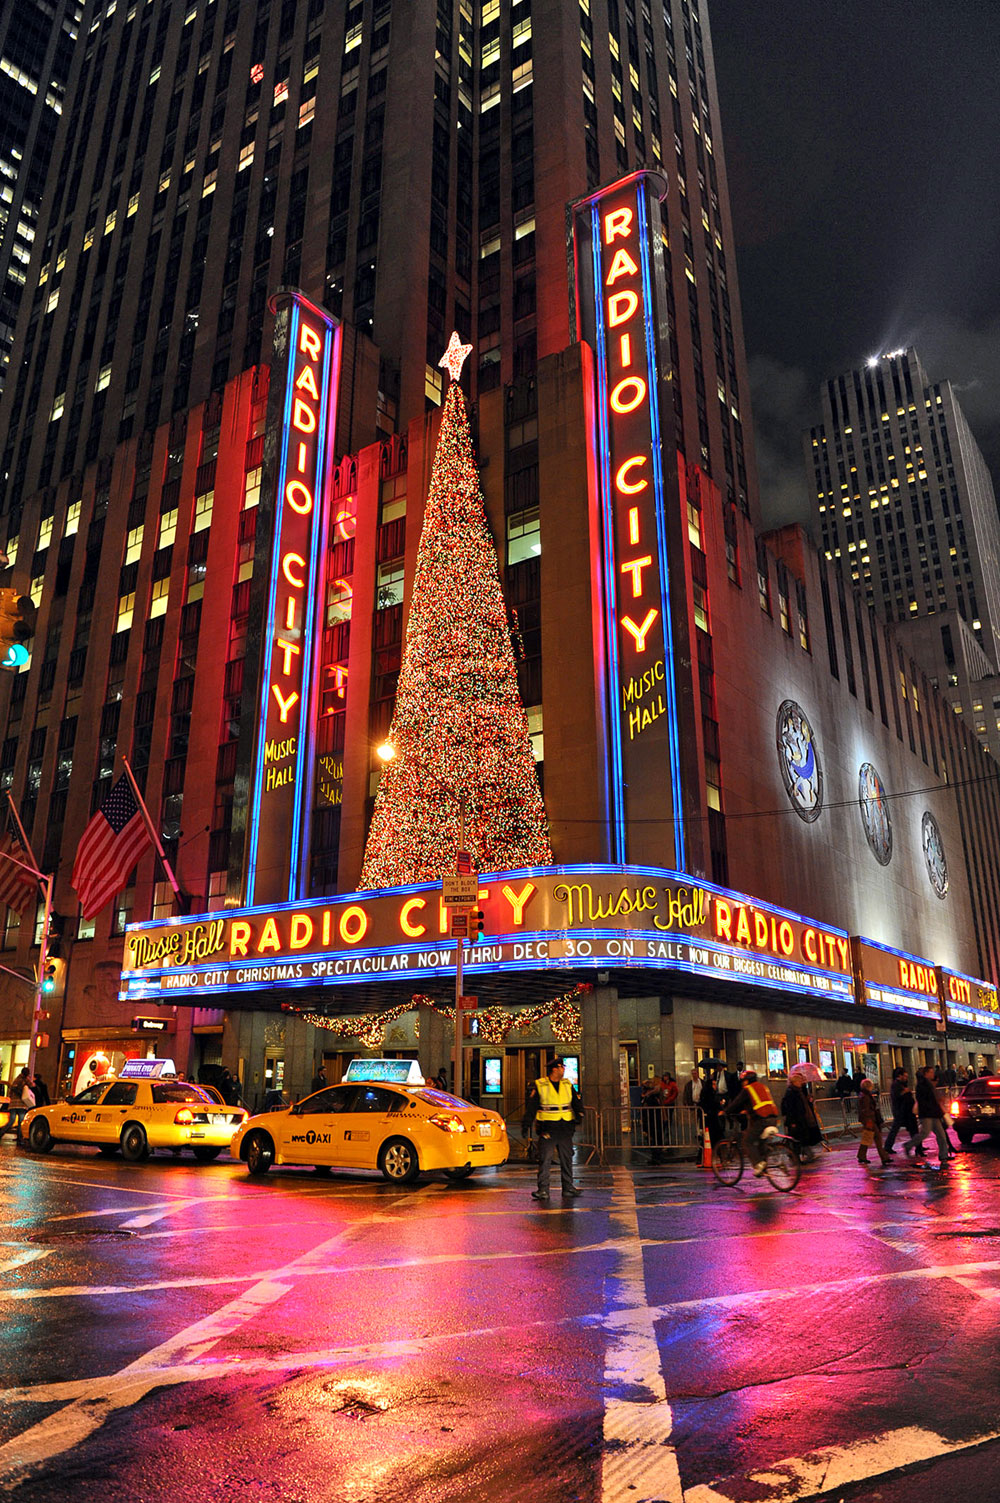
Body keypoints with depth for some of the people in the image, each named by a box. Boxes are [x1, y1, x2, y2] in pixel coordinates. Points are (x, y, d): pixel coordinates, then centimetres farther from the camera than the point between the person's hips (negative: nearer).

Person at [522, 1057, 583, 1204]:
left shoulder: (568, 1085, 9)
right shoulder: (540, 1085, -4)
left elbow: (576, 1101, 13)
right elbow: (531, 1106, -2)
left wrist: (579, 1113, -4)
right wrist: (526, 1125, -5)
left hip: (565, 1128, 4)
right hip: (547, 1128, -4)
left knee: (567, 1159, 9)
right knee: (545, 1160, -5)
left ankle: (568, 1189, 19)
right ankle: (543, 1190, -1)